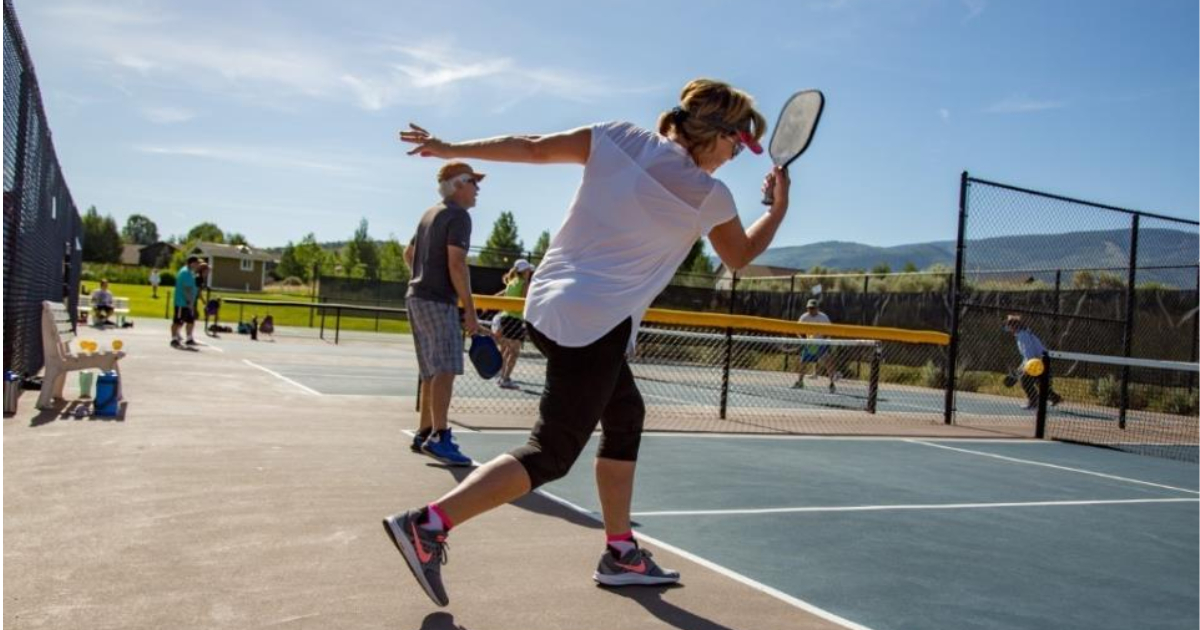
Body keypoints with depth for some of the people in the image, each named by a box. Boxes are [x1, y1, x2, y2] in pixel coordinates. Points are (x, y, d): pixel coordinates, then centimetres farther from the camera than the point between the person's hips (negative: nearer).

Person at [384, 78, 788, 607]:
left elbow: (535, 147, 2)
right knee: (551, 454, -1)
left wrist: (452, 148, 12)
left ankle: (621, 553, 28)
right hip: (595, 325, -8)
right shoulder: (710, 196, -5)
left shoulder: (617, 138, 4)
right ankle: (428, 524, -11)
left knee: (626, 416, 21)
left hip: (548, 304, 8)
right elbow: (741, 257, 13)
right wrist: (779, 206, 29)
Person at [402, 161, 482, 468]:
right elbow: (456, 264, -19)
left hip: (417, 296, 10)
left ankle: (424, 434, 17)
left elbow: (409, 254, 29)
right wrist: (470, 310, -18)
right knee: (445, 369, -14)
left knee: (432, 372, 13)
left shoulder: (430, 214, 19)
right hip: (438, 302, -10)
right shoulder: (458, 215, -9)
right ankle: (439, 437, -21)